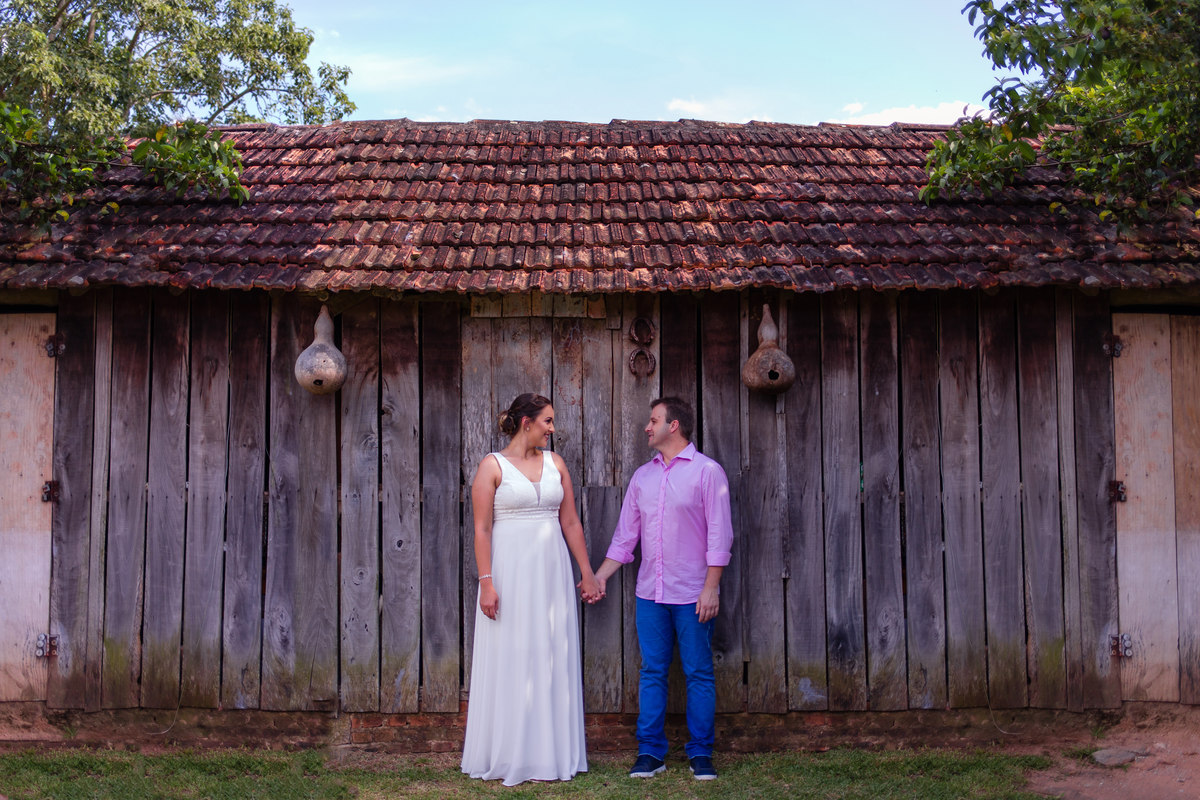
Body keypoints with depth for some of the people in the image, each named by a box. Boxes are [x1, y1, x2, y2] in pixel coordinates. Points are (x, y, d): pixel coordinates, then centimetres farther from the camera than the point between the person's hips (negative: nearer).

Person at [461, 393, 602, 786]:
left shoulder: (554, 463, 10)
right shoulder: (493, 466, -3)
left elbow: (570, 522, 11)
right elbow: (482, 529, -8)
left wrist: (587, 573, 10)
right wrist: (486, 582, -15)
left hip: (552, 573, 4)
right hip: (510, 572, -4)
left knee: (552, 660, 6)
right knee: (510, 661, 1)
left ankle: (548, 754, 16)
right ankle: (508, 756, 12)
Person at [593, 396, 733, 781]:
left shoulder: (707, 471, -4)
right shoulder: (643, 475, 11)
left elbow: (719, 535, -8)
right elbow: (625, 536, 14)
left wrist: (711, 588, -13)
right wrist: (600, 576, 8)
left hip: (692, 595, -4)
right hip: (650, 594, 5)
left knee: (698, 674, 3)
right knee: (651, 673, 7)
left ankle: (700, 753, 13)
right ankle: (650, 753, 14)